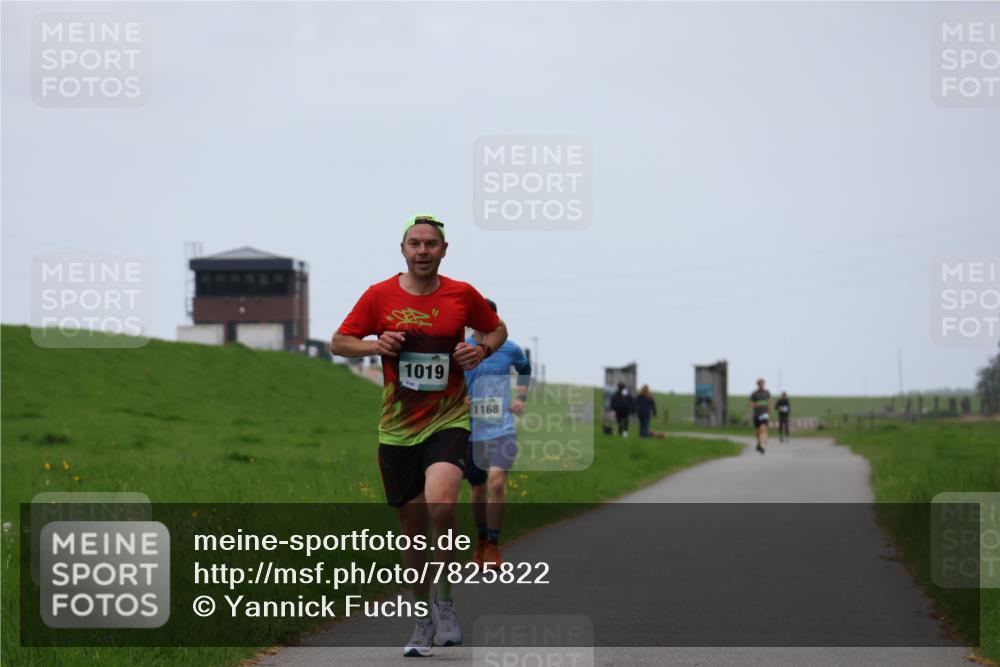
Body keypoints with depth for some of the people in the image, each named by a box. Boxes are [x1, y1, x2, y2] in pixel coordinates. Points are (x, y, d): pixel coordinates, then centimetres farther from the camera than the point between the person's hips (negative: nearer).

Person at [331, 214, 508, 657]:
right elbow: (339, 342, 7)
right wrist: (375, 345, -12)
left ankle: (445, 600, -6)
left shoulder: (462, 295, 1)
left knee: (440, 505, -26)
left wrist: (481, 350, -5)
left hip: (448, 421, -2)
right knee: (412, 528, 7)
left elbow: (498, 330, 17)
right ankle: (423, 618, 24)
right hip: (397, 429, 2)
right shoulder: (379, 296, 0)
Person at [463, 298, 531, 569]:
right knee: (477, 489, 11)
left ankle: (493, 545, -6)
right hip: (470, 431, 1)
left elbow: (525, 369, 23)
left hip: (502, 428, -1)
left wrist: (520, 399, 11)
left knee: (496, 483, -18)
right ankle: (481, 538, 36)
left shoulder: (510, 349, 2)